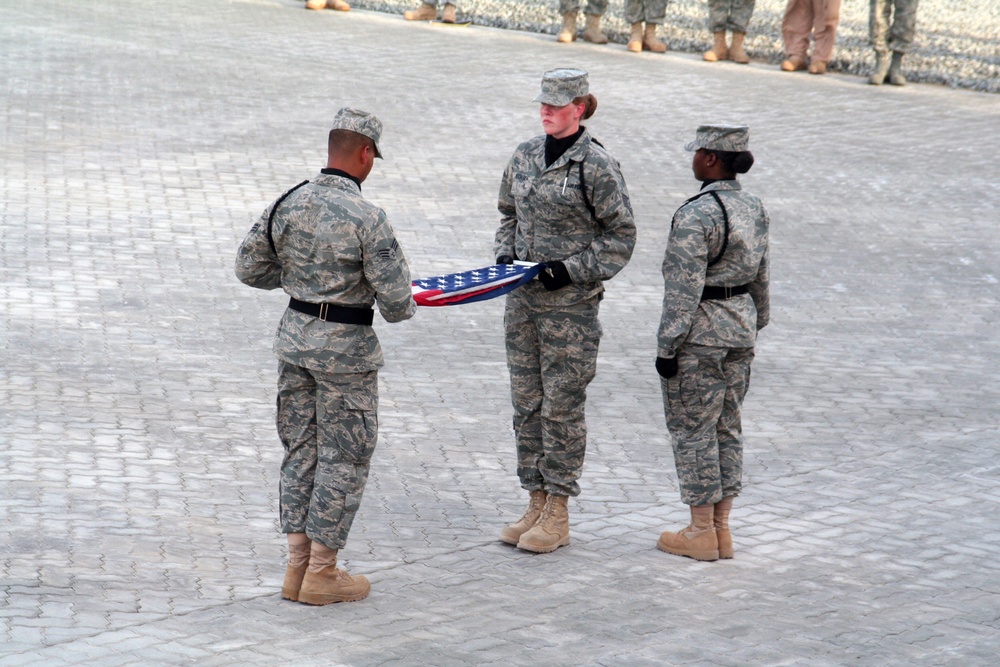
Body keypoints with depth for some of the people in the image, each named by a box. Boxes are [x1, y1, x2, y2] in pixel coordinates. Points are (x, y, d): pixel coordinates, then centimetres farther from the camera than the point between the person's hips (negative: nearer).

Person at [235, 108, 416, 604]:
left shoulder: (288, 204, 0)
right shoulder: (367, 218, -18)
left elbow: (249, 267, 8)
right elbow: (395, 299, -16)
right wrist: (401, 309, 6)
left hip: (295, 336, 6)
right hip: (345, 347, -6)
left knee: (300, 450, 14)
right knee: (344, 457, 5)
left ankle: (297, 567, 19)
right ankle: (321, 575, 9)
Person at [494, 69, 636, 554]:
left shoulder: (596, 165, -10)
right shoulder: (525, 156, 8)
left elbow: (621, 237, -7)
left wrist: (572, 269, -15)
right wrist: (504, 255, 3)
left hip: (571, 303, -6)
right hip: (522, 298, 6)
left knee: (562, 406, -1)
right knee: (526, 403, 10)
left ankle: (557, 515, 7)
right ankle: (536, 504, 20)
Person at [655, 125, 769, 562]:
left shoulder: (695, 215, -19)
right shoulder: (754, 209, 6)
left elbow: (684, 290, -20)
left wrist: (667, 347, -14)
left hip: (699, 333, -8)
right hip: (741, 324, 8)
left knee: (693, 429, 1)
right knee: (727, 426, 13)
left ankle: (702, 533, 6)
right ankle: (722, 529, 18)